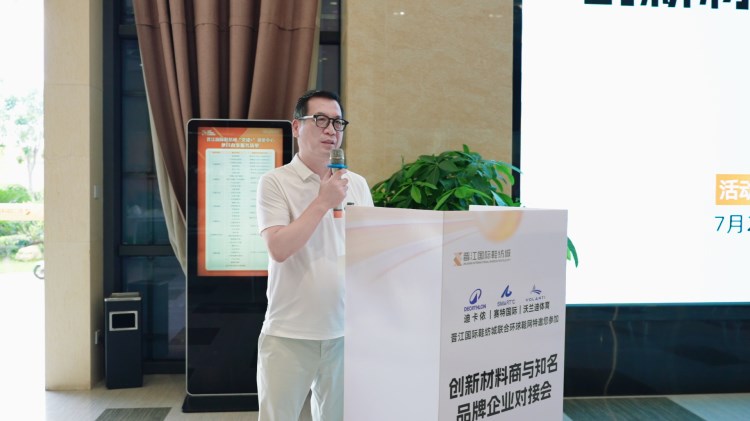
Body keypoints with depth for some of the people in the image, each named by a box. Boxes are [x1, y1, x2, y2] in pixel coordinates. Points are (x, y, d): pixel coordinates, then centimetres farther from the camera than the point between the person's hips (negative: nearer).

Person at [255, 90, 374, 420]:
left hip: (345, 331, 4)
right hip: (289, 333, -4)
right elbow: (278, 248, -18)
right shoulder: (275, 182, -6)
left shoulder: (357, 184, 7)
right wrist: (323, 202, -16)